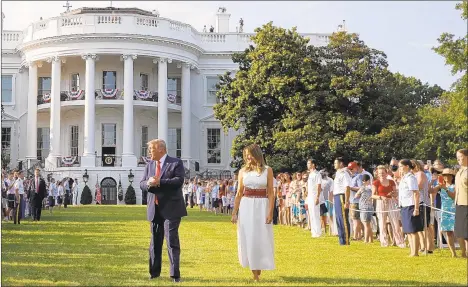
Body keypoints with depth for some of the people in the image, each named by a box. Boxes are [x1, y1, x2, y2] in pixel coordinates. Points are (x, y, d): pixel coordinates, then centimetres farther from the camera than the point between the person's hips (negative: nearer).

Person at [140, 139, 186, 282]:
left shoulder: (176, 163, -4)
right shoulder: (149, 165, 14)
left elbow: (179, 180, -17)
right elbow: (142, 184, 10)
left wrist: (159, 182, -20)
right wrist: (148, 183, -14)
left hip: (171, 208, -6)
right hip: (154, 209, 6)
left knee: (172, 241, -8)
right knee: (155, 241, 12)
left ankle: (175, 274, -3)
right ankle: (154, 272, 23)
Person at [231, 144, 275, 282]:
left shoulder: (267, 170, 0)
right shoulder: (243, 171, 5)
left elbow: (271, 193, -2)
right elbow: (239, 193, 7)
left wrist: (270, 212, -10)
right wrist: (234, 212, 2)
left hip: (262, 206, -2)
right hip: (246, 207, 2)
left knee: (262, 238, 1)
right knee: (248, 239, 3)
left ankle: (259, 266, 18)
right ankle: (254, 271, 13)